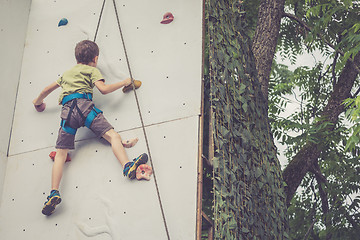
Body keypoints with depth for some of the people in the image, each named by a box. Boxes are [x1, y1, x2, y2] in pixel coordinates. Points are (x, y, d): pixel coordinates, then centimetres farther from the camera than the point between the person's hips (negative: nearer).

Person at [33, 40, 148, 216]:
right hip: (83, 104, -4)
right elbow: (104, 89, 1)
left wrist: (38, 101, 64)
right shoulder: (92, 70, 17)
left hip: (66, 110, 4)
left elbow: (48, 89, 45)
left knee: (61, 154, 0)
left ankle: (54, 193, -17)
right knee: (113, 136, -12)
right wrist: (124, 83, 15)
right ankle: (127, 167, -38)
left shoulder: (67, 73, 35)